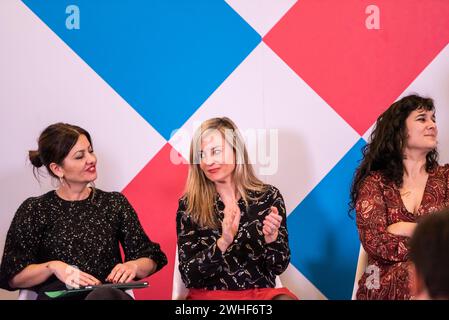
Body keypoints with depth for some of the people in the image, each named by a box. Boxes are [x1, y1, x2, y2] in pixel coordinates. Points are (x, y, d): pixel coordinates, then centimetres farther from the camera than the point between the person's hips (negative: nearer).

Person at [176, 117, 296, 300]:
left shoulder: (269, 197, 1)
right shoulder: (189, 205, -1)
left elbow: (278, 267, 4)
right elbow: (188, 276, -6)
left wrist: (271, 239, -17)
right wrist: (223, 243, -22)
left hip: (260, 292, 0)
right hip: (208, 294, 0)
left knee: (285, 299, -30)